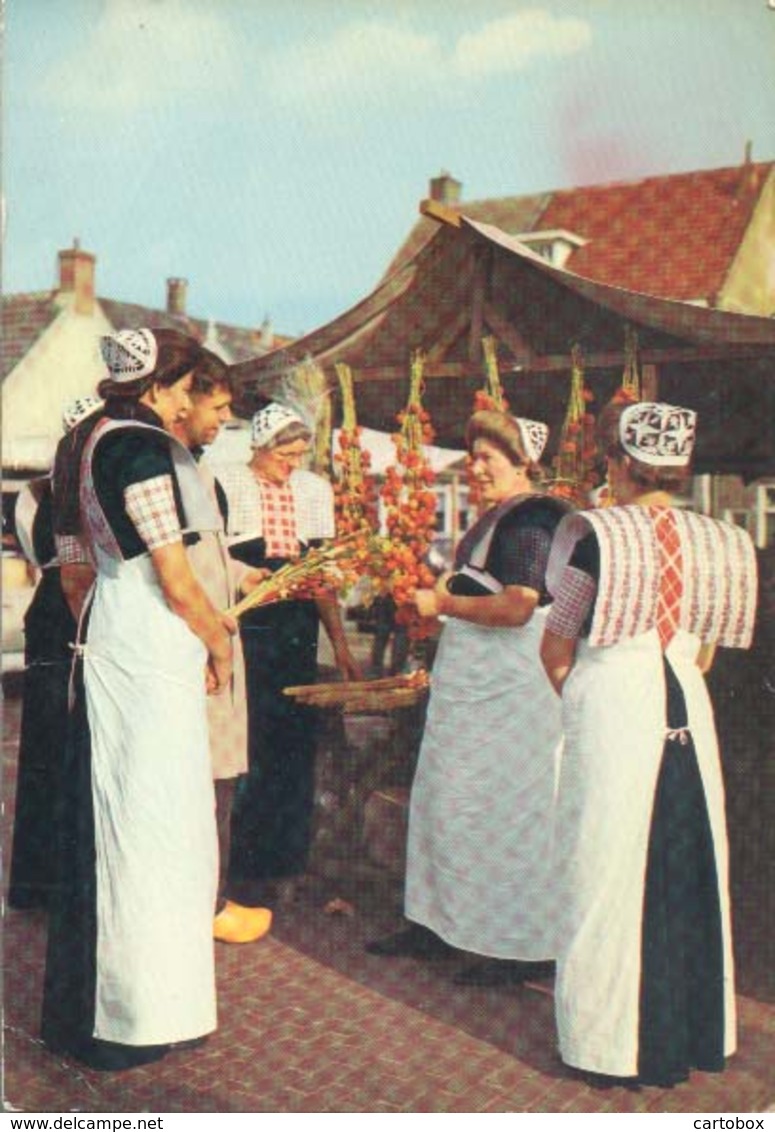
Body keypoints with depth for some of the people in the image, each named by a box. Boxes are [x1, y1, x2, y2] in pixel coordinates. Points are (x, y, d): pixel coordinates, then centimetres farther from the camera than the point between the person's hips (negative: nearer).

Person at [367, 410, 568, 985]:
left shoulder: (530, 521, -15)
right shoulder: (498, 518, 16)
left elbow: (516, 608, -25)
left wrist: (444, 603, -15)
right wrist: (447, 590, 13)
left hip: (508, 695, -10)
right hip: (473, 687, 10)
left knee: (503, 810, -2)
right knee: (450, 803, 14)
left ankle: (524, 948, 11)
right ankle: (439, 924, 27)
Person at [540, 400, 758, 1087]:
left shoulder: (597, 534, -10)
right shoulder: (719, 540, 4)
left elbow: (556, 651, -3)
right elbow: (704, 651, 13)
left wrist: (577, 697, 15)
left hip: (612, 714, -5)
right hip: (687, 715, 5)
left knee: (610, 874, 6)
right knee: (690, 872, 15)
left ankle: (615, 1039, 17)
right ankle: (693, 1034, 30)